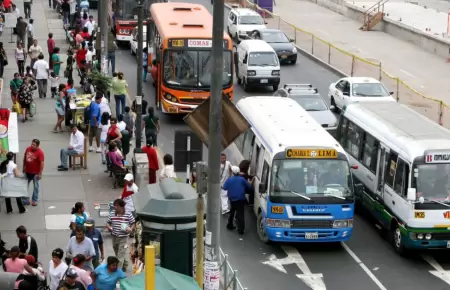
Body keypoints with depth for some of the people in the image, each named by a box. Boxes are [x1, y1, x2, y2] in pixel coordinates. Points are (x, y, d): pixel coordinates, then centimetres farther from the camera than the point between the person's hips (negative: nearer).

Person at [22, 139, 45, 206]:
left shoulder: (40, 152, -21)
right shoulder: (28, 149, -4)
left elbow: (42, 163, -21)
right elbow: (25, 158, 9)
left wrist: (40, 174, -22)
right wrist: (23, 168, 13)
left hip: (35, 173, -6)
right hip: (27, 171, 6)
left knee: (35, 186, 9)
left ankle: (35, 200, 22)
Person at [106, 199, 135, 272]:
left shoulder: (128, 214, -9)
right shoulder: (112, 213, 0)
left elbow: (133, 223, 3)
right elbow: (108, 222, 8)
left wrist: (131, 229, -16)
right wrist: (109, 227, -14)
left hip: (123, 237, -5)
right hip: (114, 237, 5)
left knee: (121, 254, -9)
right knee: (117, 252, 18)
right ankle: (124, 265, 38)